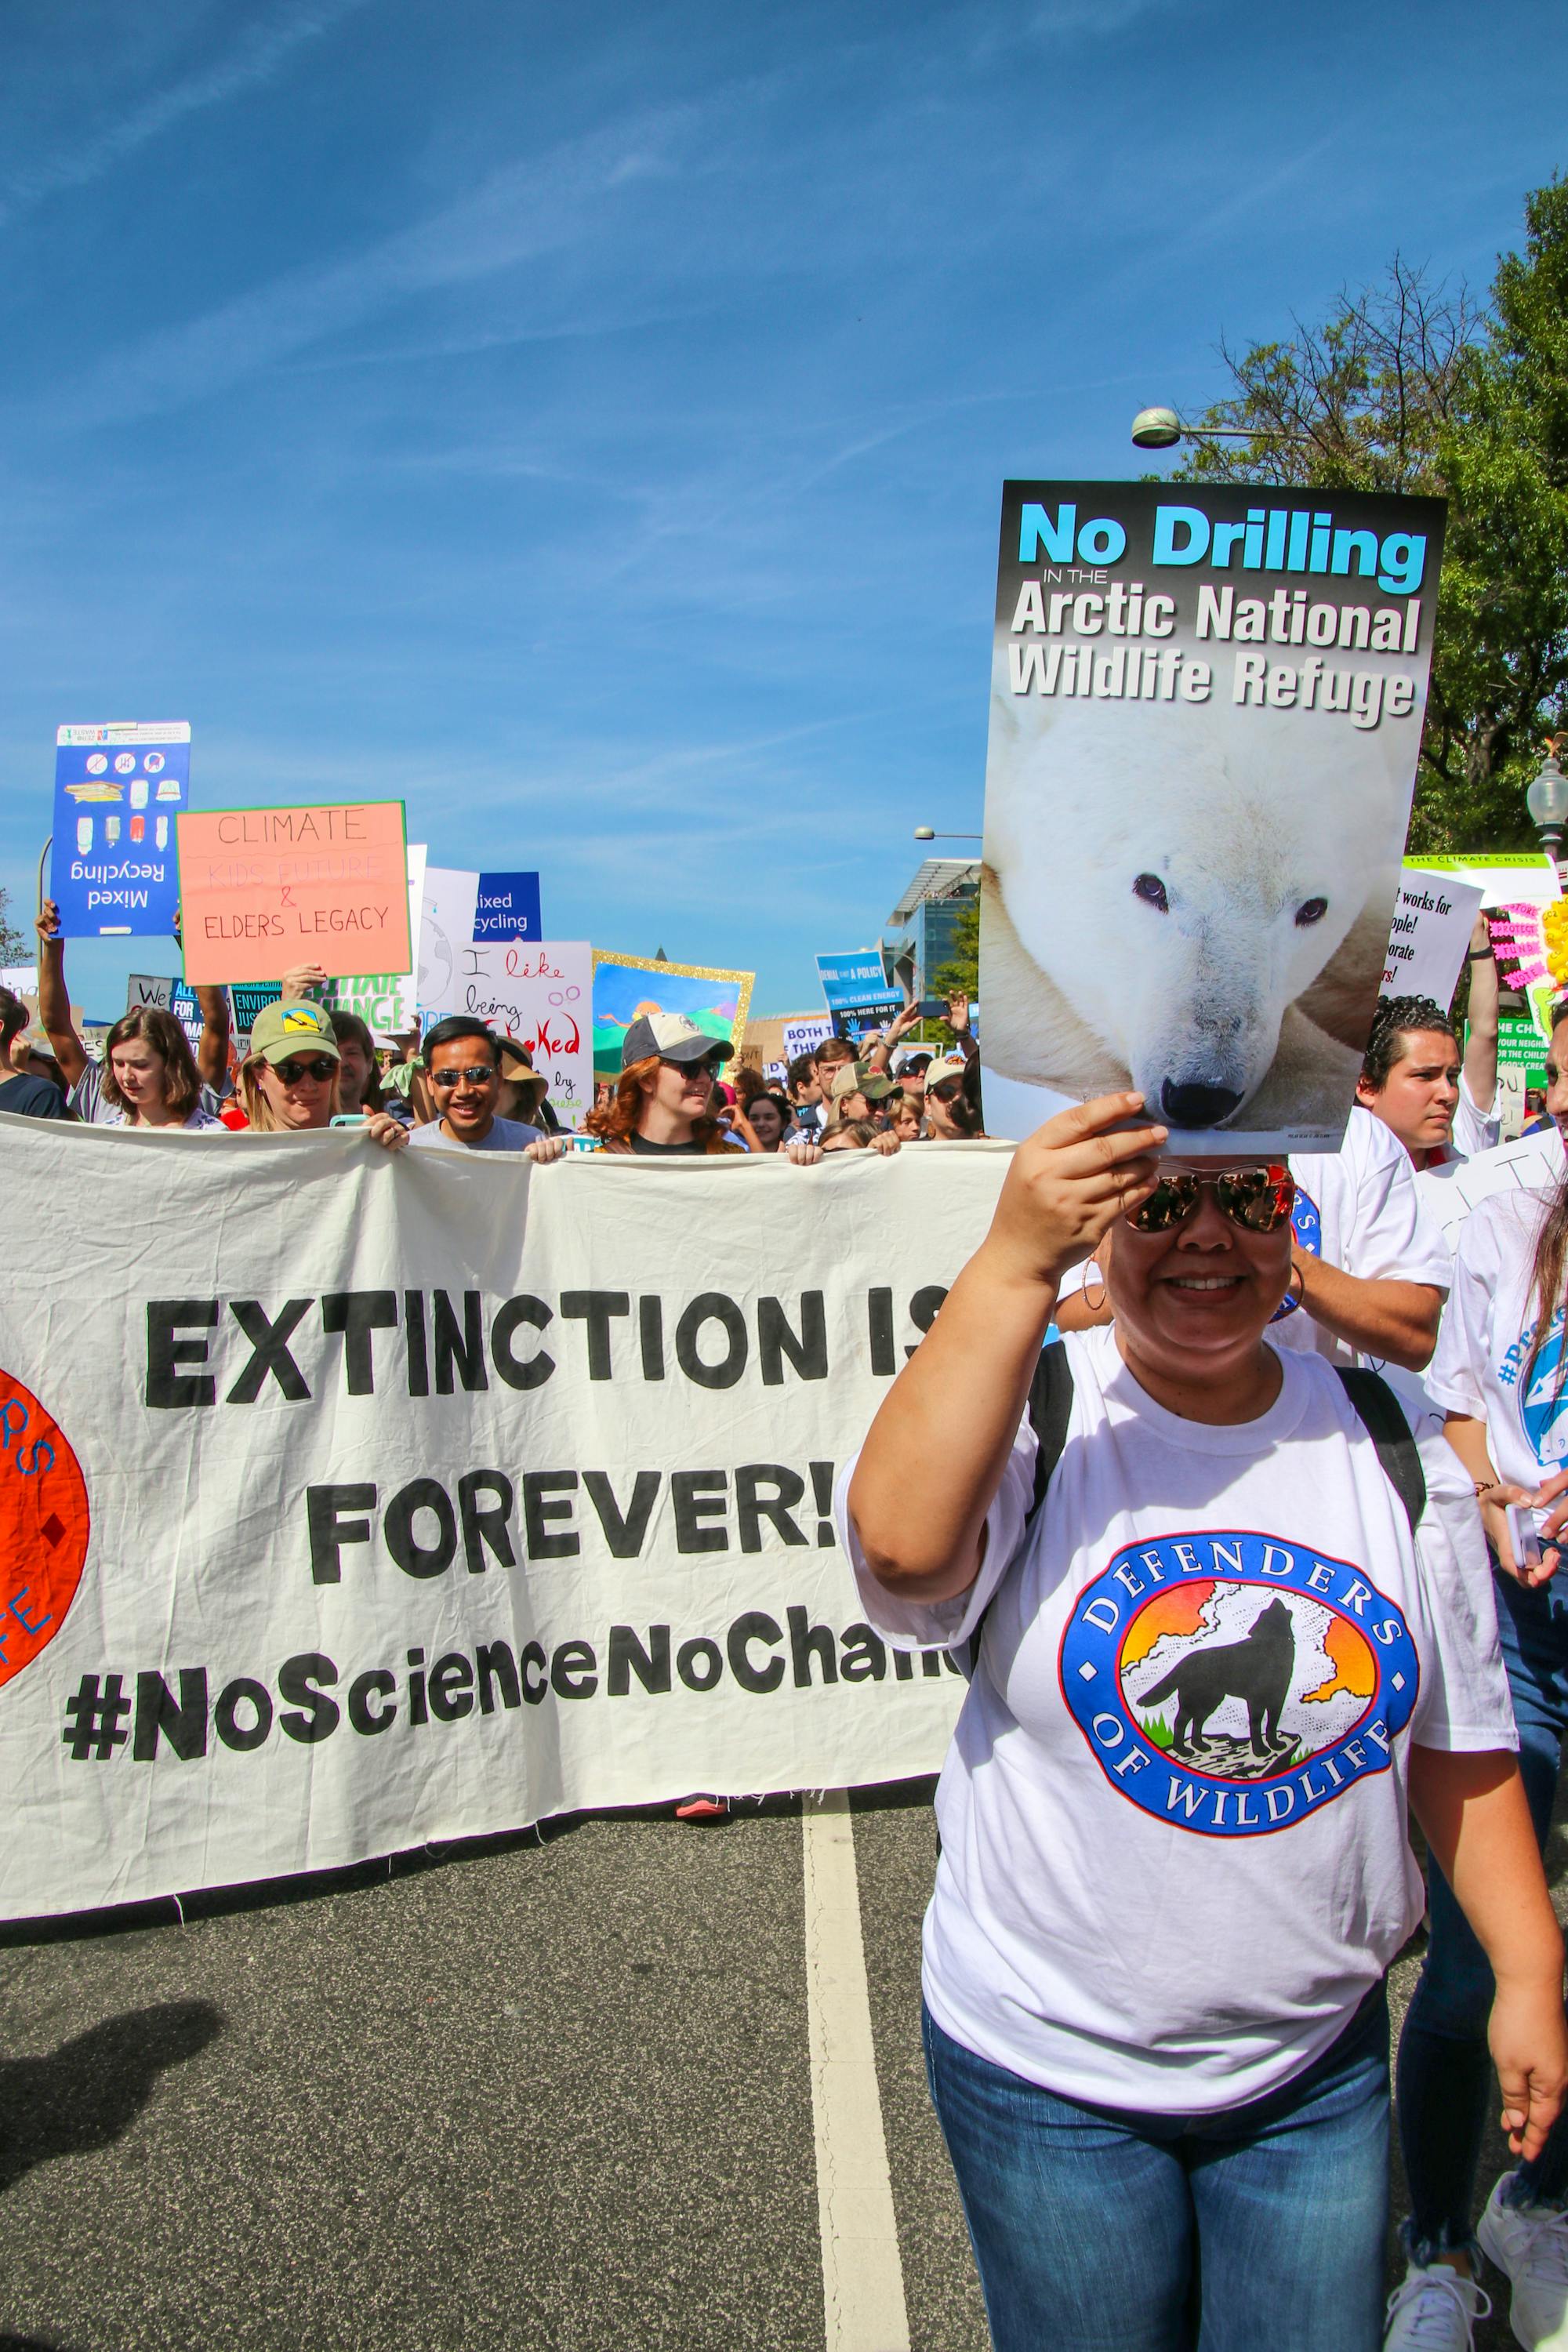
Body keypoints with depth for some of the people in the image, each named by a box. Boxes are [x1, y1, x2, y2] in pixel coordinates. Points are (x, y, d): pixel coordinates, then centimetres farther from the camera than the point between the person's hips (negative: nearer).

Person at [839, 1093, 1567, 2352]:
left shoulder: (1392, 1446, -3)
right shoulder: (1031, 1413, -14)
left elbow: (1460, 1740, 5)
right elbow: (901, 1541, -37)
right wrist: (1016, 1259, -39)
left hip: (1318, 2063, 3)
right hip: (1049, 2061, -2)